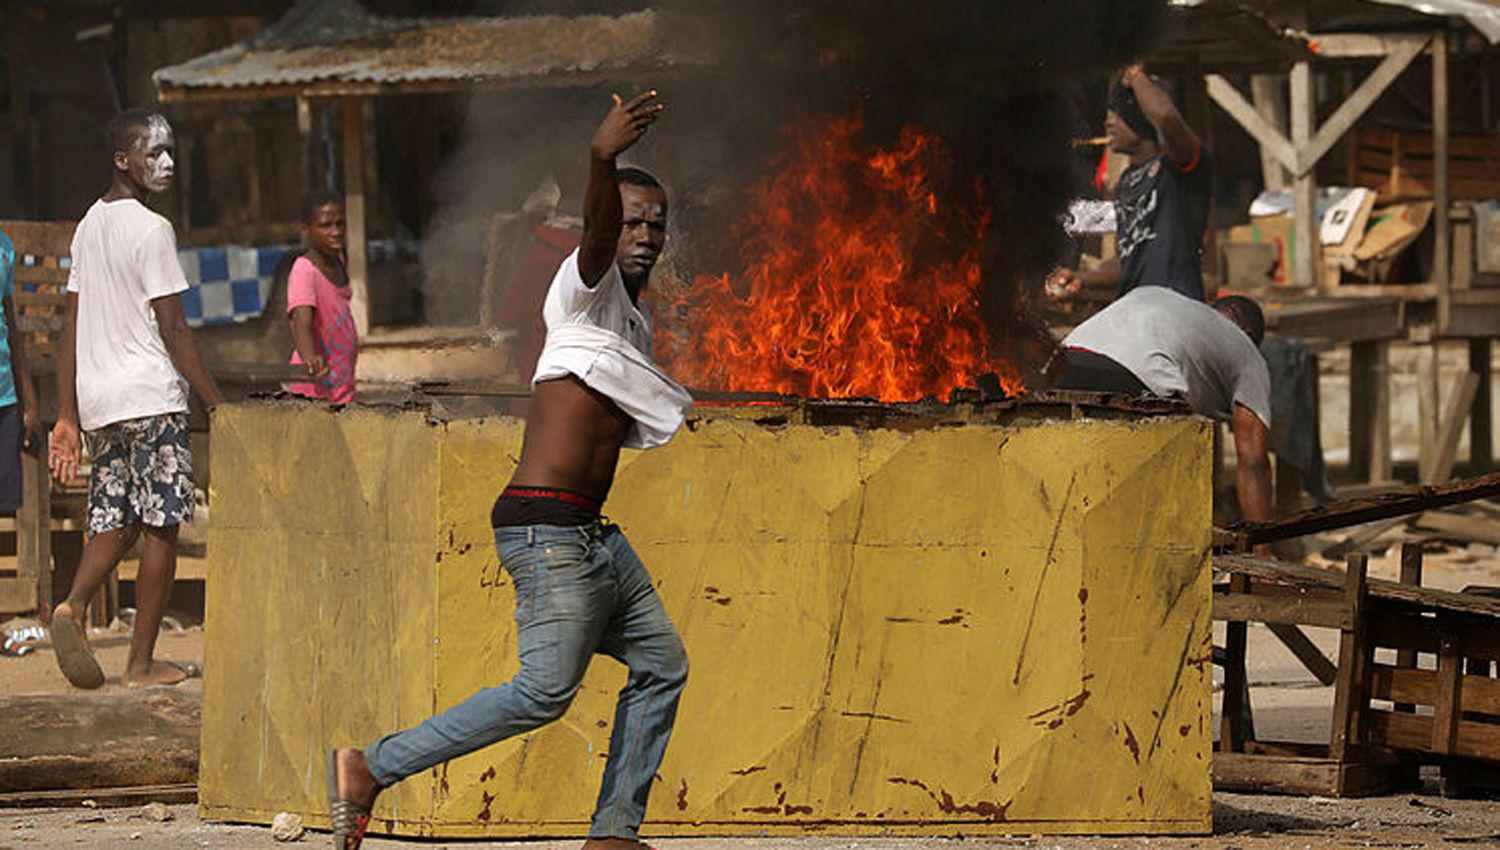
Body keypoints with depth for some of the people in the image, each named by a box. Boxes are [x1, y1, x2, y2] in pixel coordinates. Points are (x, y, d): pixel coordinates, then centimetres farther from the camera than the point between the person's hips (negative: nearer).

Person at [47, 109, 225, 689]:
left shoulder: (88, 227, 13)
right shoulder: (151, 230, -11)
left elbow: (72, 331, 14)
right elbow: (172, 330, -14)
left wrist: (67, 418, 15)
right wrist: (217, 403, -8)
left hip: (96, 401, 7)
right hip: (150, 398, -7)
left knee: (114, 521, 13)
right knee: (161, 527, 1)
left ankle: (74, 606, -14)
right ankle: (142, 662, 2)